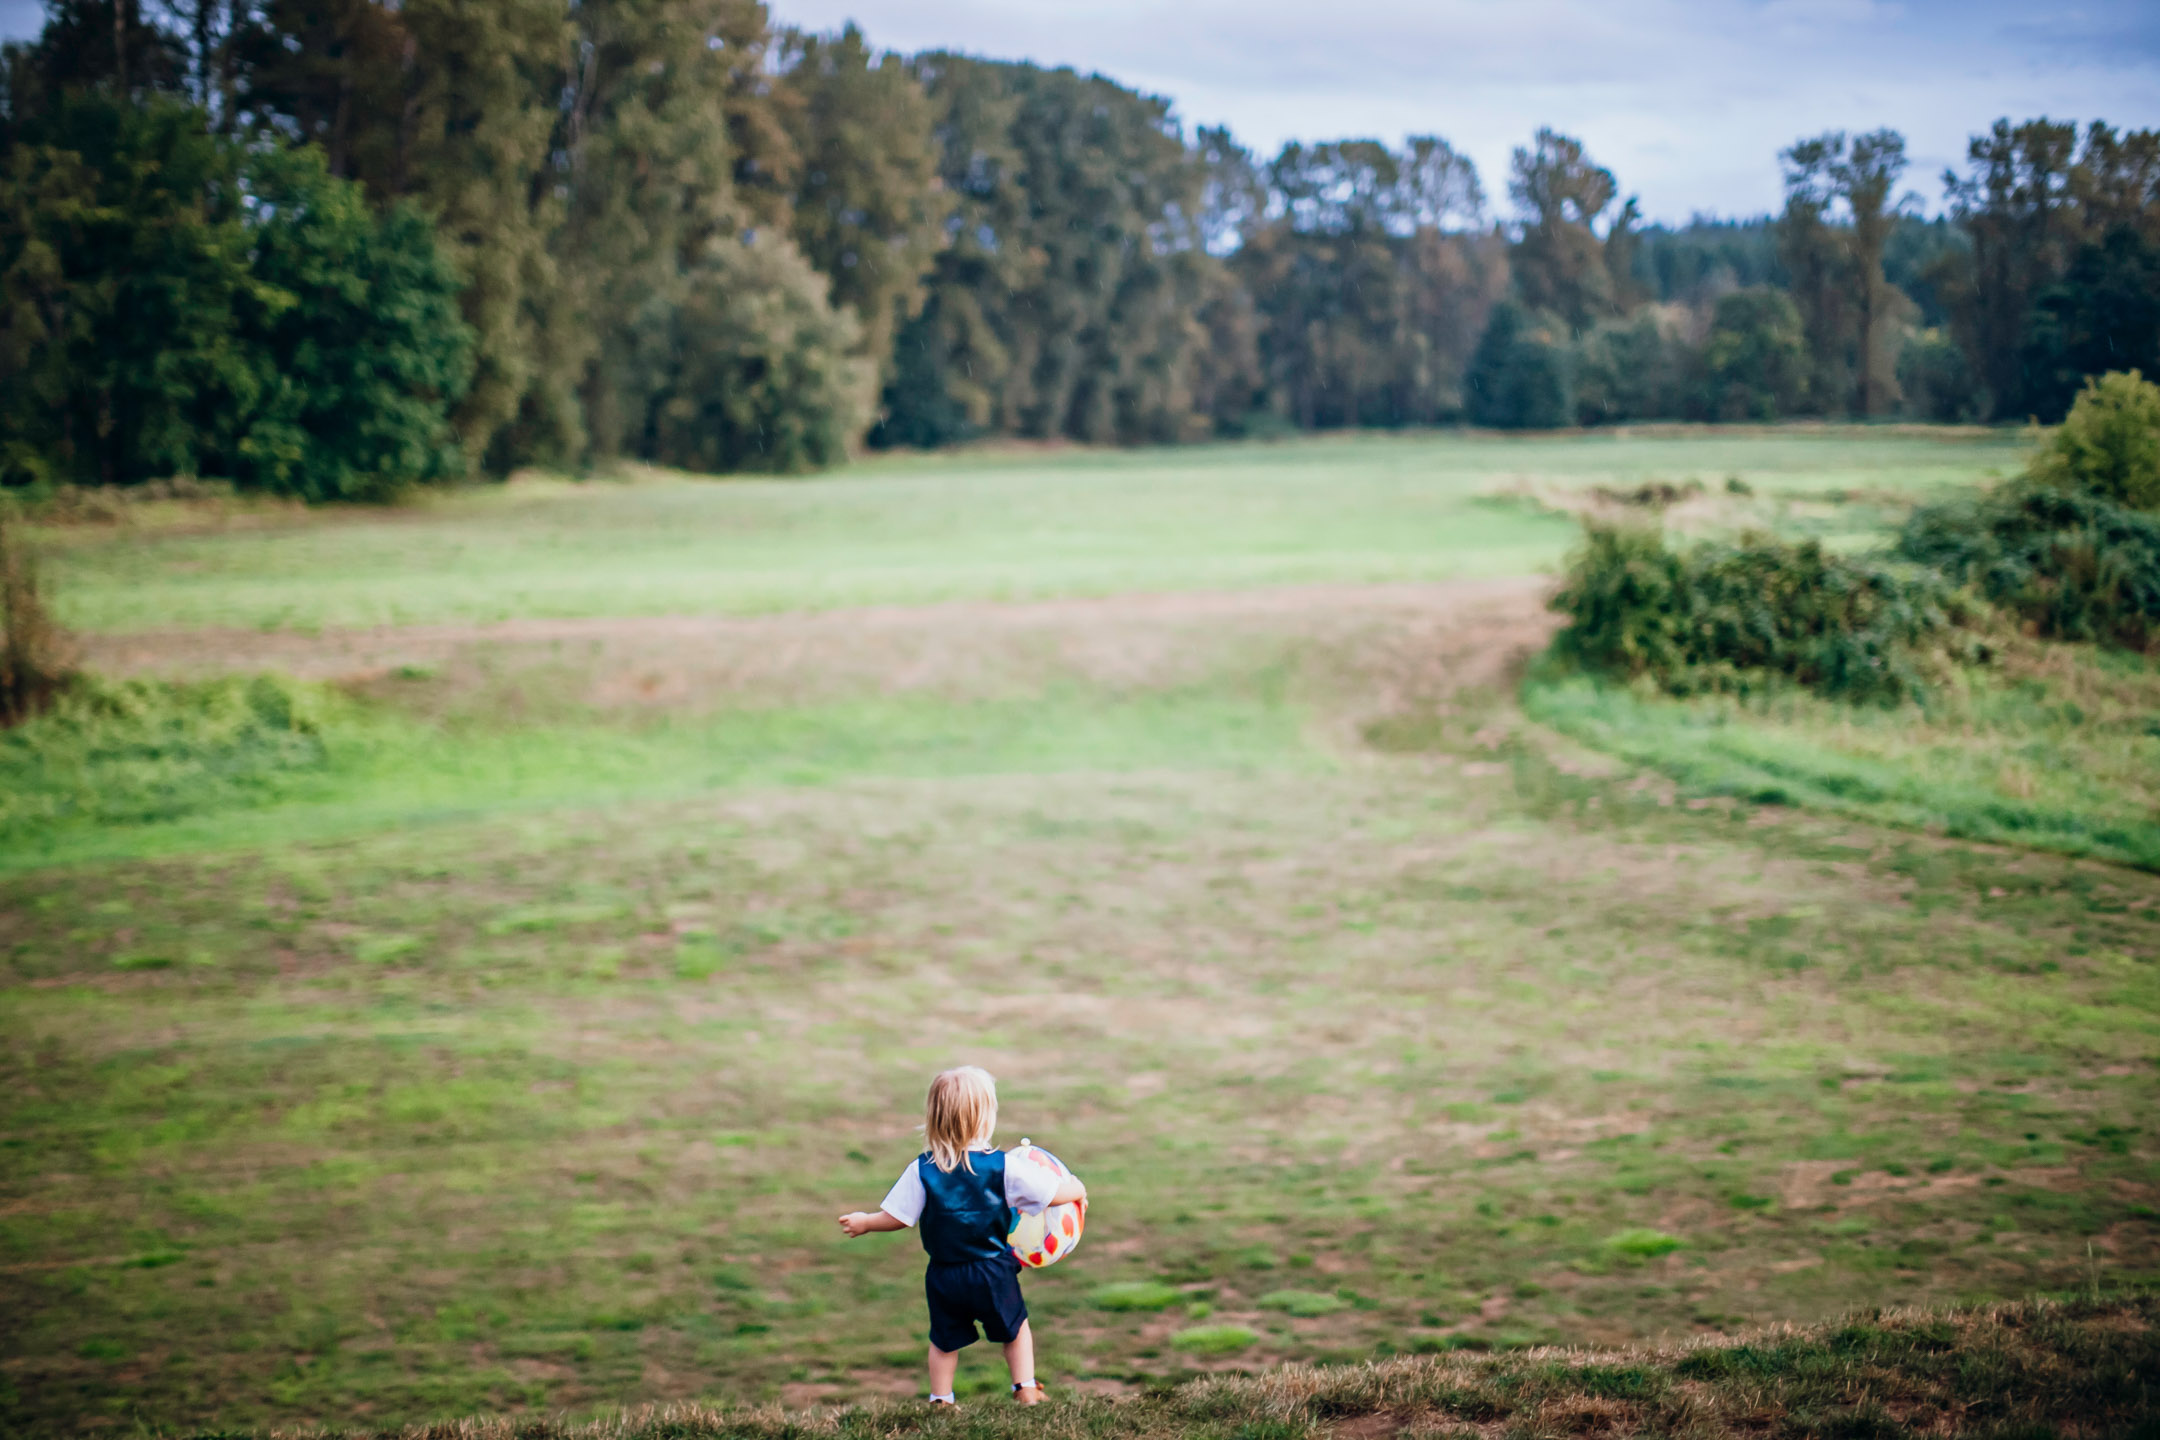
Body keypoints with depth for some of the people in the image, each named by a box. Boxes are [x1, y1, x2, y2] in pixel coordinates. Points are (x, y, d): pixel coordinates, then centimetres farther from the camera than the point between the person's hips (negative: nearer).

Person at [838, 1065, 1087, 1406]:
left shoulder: (922, 1170, -10)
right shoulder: (1004, 1167, -14)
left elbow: (896, 1217, -5)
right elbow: (1054, 1194, -10)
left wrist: (864, 1222, 14)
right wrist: (1076, 1189, 13)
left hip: (944, 1276, 1)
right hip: (992, 1273, -1)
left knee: (944, 1339, 19)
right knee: (1015, 1327, 22)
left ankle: (940, 1401, 23)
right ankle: (1025, 1390, 23)